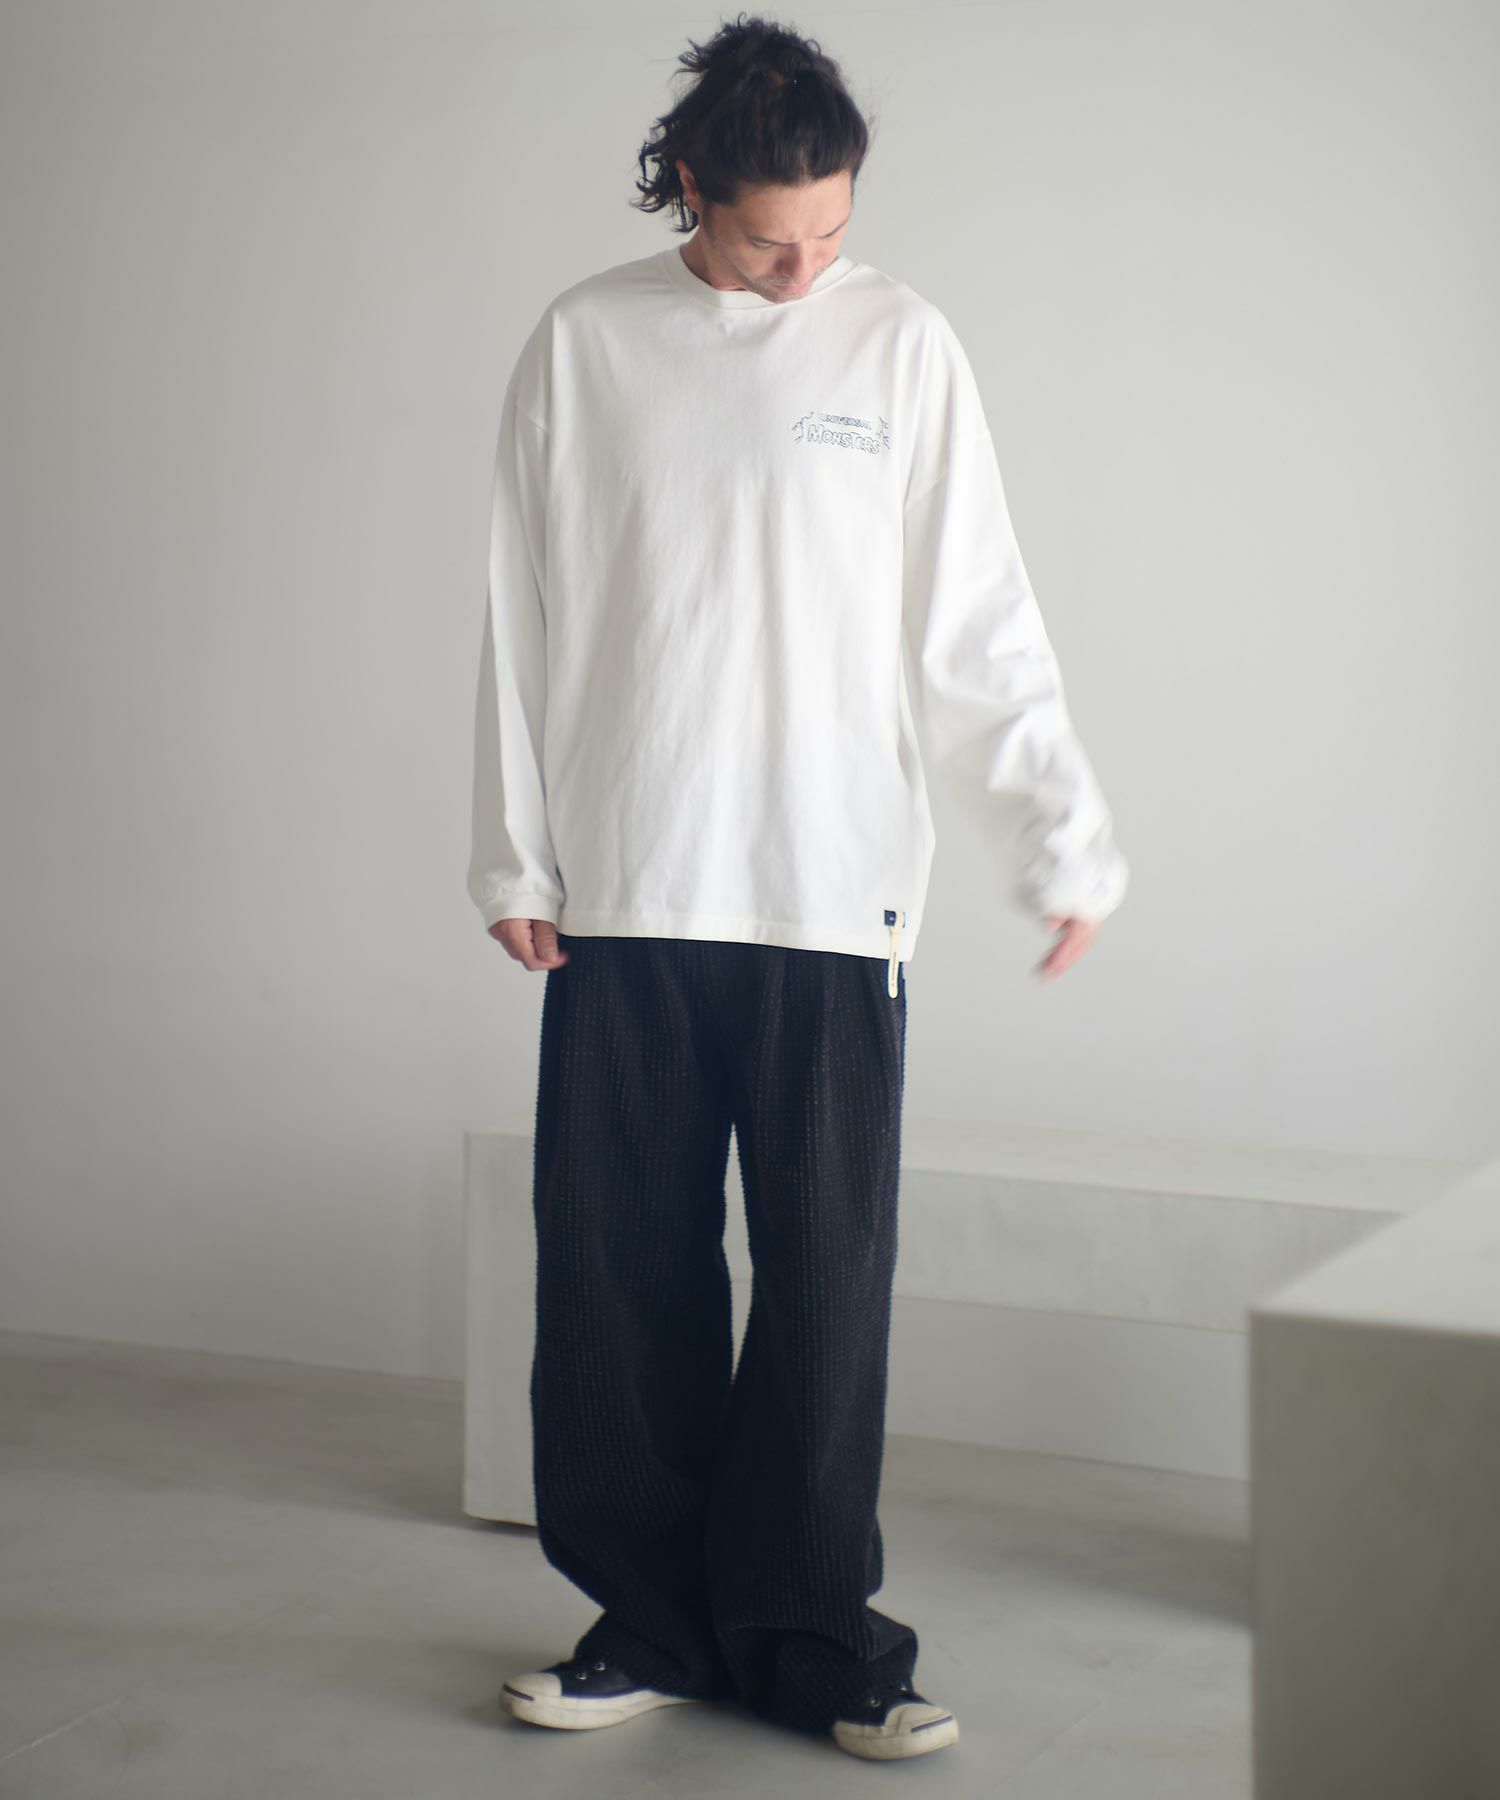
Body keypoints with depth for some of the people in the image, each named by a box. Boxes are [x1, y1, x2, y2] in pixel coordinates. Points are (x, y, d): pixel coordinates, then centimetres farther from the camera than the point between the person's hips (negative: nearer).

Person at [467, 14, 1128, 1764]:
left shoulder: (901, 342, 3)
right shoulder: (582, 345, 5)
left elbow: (980, 629, 3)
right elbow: (524, 617, 8)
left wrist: (1070, 833, -4)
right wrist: (513, 857, 4)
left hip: (833, 894, -1)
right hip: (622, 898, 1)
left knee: (828, 1272, -1)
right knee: (620, 1268, 4)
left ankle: (805, 1634, 12)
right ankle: (648, 1618, 17)